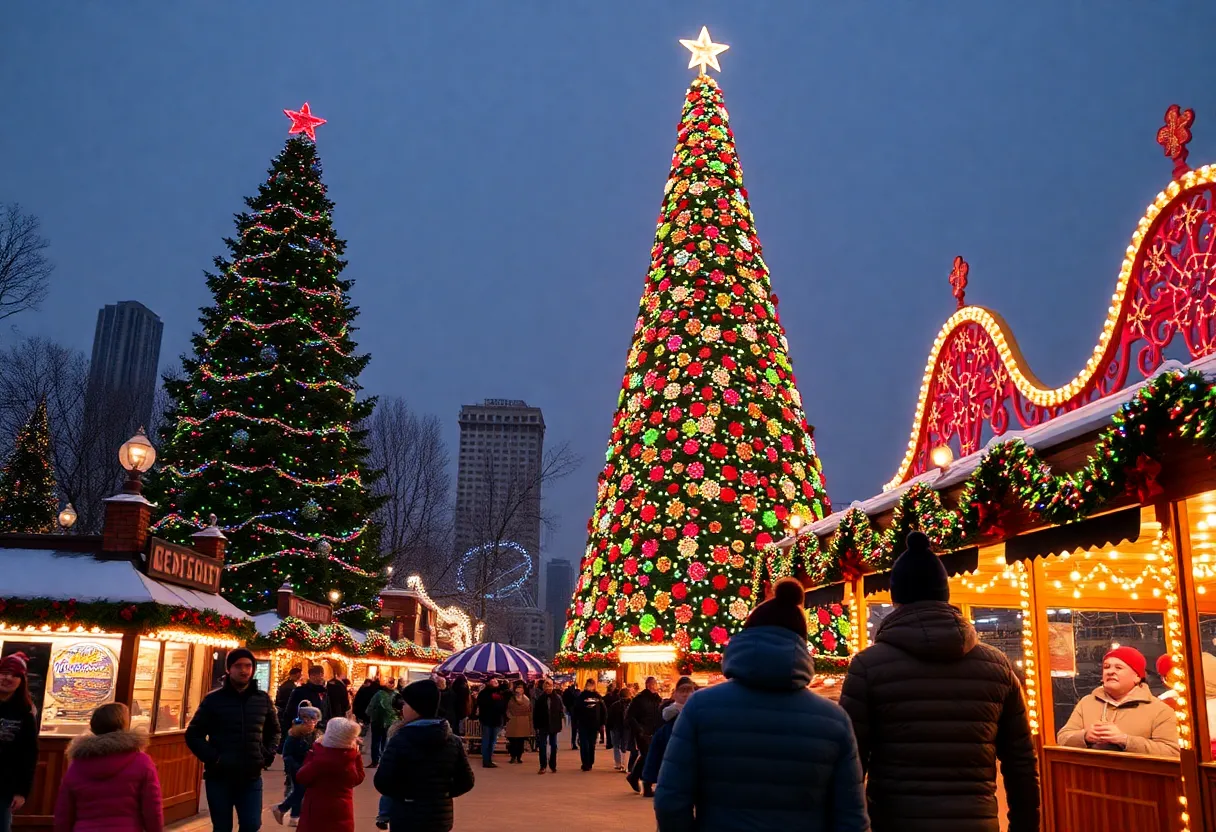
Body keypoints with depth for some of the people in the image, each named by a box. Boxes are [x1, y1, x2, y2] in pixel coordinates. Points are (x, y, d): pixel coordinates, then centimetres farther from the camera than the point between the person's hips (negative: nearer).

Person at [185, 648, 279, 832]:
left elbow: (274, 731, 19)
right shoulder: (213, 699, -3)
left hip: (251, 777, 2)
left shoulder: (263, 699, 5)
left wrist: (268, 755, 3)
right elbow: (193, 735, 0)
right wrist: (213, 758, -11)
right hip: (219, 777, -2)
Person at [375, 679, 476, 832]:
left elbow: (382, 782, -15)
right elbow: (466, 782, 1)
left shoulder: (401, 739, -14)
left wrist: (403, 794, 3)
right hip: (441, 817, 5)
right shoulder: (454, 741, 0)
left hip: (407, 818, -5)